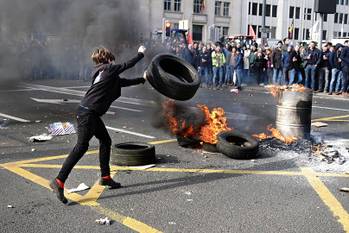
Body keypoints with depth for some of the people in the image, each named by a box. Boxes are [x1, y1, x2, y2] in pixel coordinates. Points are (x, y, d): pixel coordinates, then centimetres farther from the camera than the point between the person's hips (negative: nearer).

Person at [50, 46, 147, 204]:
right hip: (88, 112, -10)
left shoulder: (106, 74, 22)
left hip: (92, 114, 10)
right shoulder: (109, 69, -2)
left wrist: (143, 79, 44)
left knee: (105, 141, 16)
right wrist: (141, 53, 26)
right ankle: (59, 182, -16)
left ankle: (105, 177, 23)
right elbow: (128, 65, 10)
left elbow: (124, 82, 33)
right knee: (81, 146, -13)